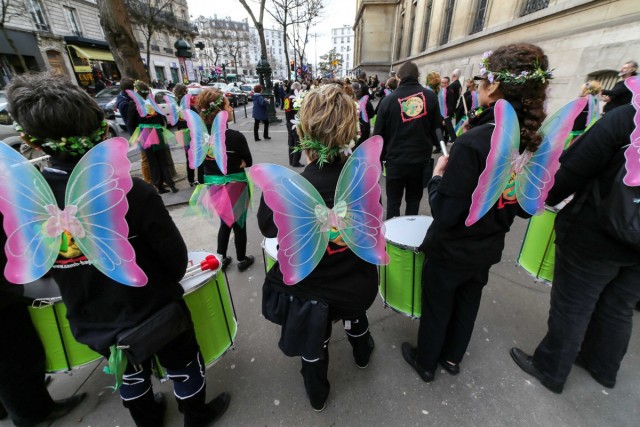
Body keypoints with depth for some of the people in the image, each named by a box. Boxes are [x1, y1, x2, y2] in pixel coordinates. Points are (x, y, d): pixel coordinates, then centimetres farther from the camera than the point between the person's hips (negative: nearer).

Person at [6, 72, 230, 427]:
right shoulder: (132, 191, -29)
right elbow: (175, 255, -19)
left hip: (91, 322, 4)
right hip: (154, 308, -4)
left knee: (131, 374, 31)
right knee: (182, 366, 23)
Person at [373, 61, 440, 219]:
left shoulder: (389, 99, -5)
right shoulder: (430, 96, 0)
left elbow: (378, 133, -3)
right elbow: (437, 126, 4)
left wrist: (380, 157, 9)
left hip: (396, 159, -2)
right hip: (421, 158, 2)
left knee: (393, 201, 10)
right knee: (413, 200, 16)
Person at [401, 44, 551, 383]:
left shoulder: (473, 142, -29)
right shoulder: (532, 141, -5)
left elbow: (445, 214, -28)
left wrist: (438, 176, -13)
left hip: (451, 250, -6)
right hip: (488, 249, 7)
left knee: (436, 307, 16)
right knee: (468, 303, 25)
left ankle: (425, 362, 42)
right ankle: (452, 357, 50)